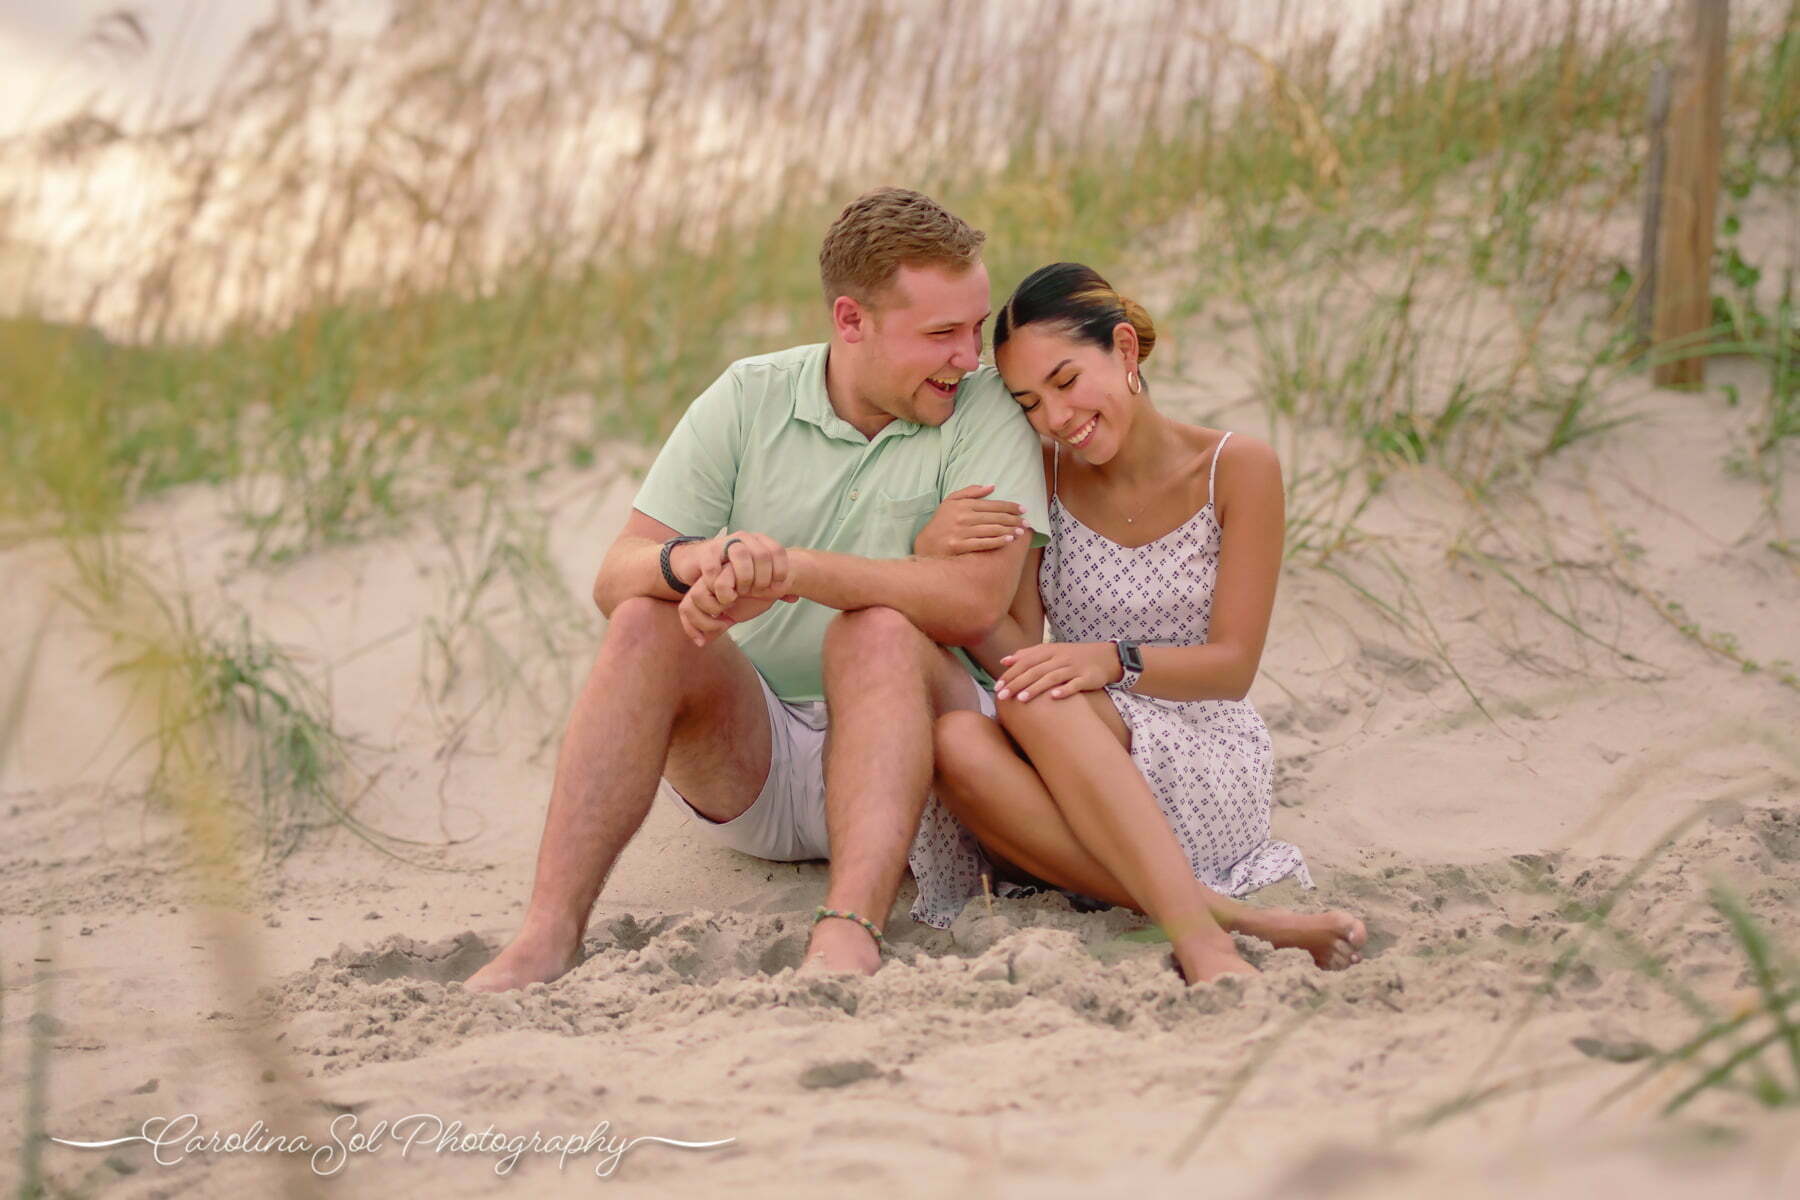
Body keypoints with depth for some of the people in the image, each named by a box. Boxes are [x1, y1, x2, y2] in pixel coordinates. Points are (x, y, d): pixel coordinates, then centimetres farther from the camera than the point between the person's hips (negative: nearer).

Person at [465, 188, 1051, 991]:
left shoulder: (986, 409, -6)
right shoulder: (748, 399, 2)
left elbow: (975, 602, -22)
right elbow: (616, 576, -4)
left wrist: (788, 570, -32)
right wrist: (696, 560, -29)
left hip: (905, 748, -2)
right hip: (744, 765, 3)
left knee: (879, 631, -31)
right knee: (645, 623, -23)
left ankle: (848, 933, -49)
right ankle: (548, 936, -33)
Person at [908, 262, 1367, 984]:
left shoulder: (1236, 469, -2)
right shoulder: (1041, 476, 6)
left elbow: (1233, 665, -6)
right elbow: (1015, 649, 0)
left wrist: (1114, 661, -25)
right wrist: (939, 563, -19)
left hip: (1207, 769, -3)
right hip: (1073, 770, 3)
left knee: (1038, 701, -33)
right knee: (958, 741, -33)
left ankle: (1197, 938, -45)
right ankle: (1223, 916, -38)